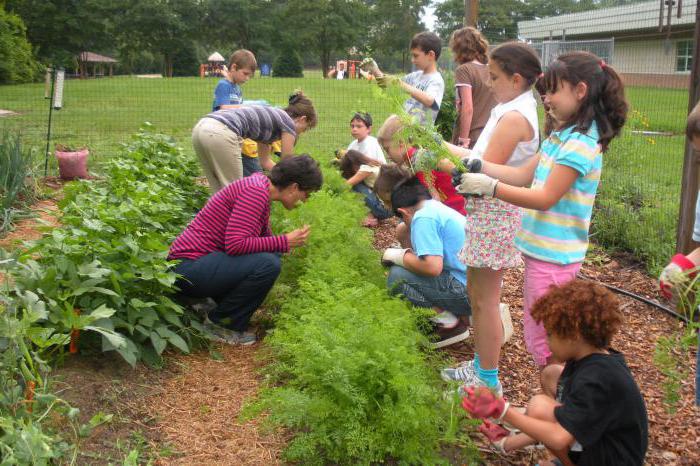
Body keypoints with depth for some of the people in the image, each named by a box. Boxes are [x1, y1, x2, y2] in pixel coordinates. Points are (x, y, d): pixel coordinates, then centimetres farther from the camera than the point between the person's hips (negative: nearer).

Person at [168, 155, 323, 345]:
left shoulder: (261, 186, 11)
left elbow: (264, 236, 21)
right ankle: (218, 323, -4)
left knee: (272, 255, 7)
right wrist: (284, 242, -21)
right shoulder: (255, 192, -19)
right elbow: (235, 245, -27)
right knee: (268, 264, -23)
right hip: (188, 267, -10)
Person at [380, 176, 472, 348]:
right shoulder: (442, 208, 17)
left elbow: (433, 267, -22)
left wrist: (400, 256, -6)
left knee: (397, 276, -10)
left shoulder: (423, 217, -12)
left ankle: (450, 324, -5)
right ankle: (464, 315, 12)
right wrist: (409, 254, 27)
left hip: (468, 291, -9)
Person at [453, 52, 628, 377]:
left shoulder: (580, 145, -19)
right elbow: (524, 175, 12)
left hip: (553, 256, -10)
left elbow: (545, 198, -20)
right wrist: (477, 165, 2)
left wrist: (489, 187, -22)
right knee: (539, 338, 19)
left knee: (544, 341, 1)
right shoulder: (564, 136, 12)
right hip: (543, 249, 10)